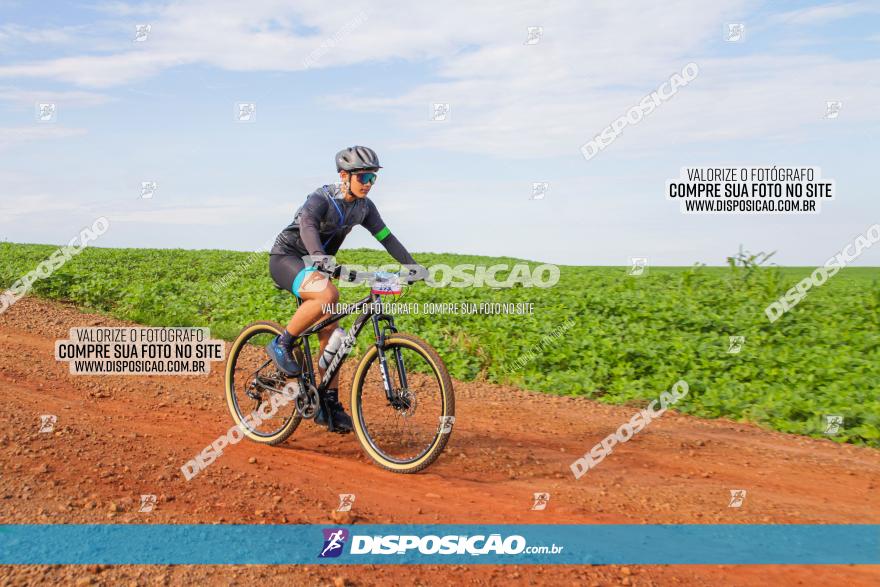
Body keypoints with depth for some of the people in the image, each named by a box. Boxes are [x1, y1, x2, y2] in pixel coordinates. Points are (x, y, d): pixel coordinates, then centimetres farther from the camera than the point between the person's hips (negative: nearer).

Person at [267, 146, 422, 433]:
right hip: (286, 258, -7)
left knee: (330, 333, 0)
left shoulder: (364, 206, -1)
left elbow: (386, 237, 1)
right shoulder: (321, 199, -23)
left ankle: (329, 405, 6)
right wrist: (320, 258, -60)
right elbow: (307, 226, -42)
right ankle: (281, 344, -18)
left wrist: (412, 265, -11)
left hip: (312, 265, 7)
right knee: (328, 294, -36)